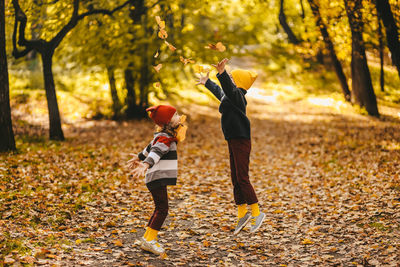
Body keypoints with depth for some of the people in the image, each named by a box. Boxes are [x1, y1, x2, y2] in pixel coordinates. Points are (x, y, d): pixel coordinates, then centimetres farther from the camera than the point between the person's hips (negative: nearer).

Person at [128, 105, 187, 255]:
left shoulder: (163, 136, 15)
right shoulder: (165, 138, -17)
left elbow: (152, 147, 31)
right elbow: (155, 152, -35)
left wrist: (139, 157, 46)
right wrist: (145, 164, -52)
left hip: (158, 179, 10)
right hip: (157, 178, -10)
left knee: (160, 209, 15)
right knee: (162, 209, -11)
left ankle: (147, 239, 20)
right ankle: (149, 240, -10)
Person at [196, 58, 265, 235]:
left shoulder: (236, 95, -11)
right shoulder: (228, 95, 17)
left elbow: (228, 87, -35)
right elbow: (218, 90, 39)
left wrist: (222, 73, -52)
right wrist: (206, 82, 54)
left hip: (241, 141, -10)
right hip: (233, 141, 10)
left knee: (242, 178, -10)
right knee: (236, 179, 10)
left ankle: (256, 213, -4)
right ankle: (242, 213, 16)